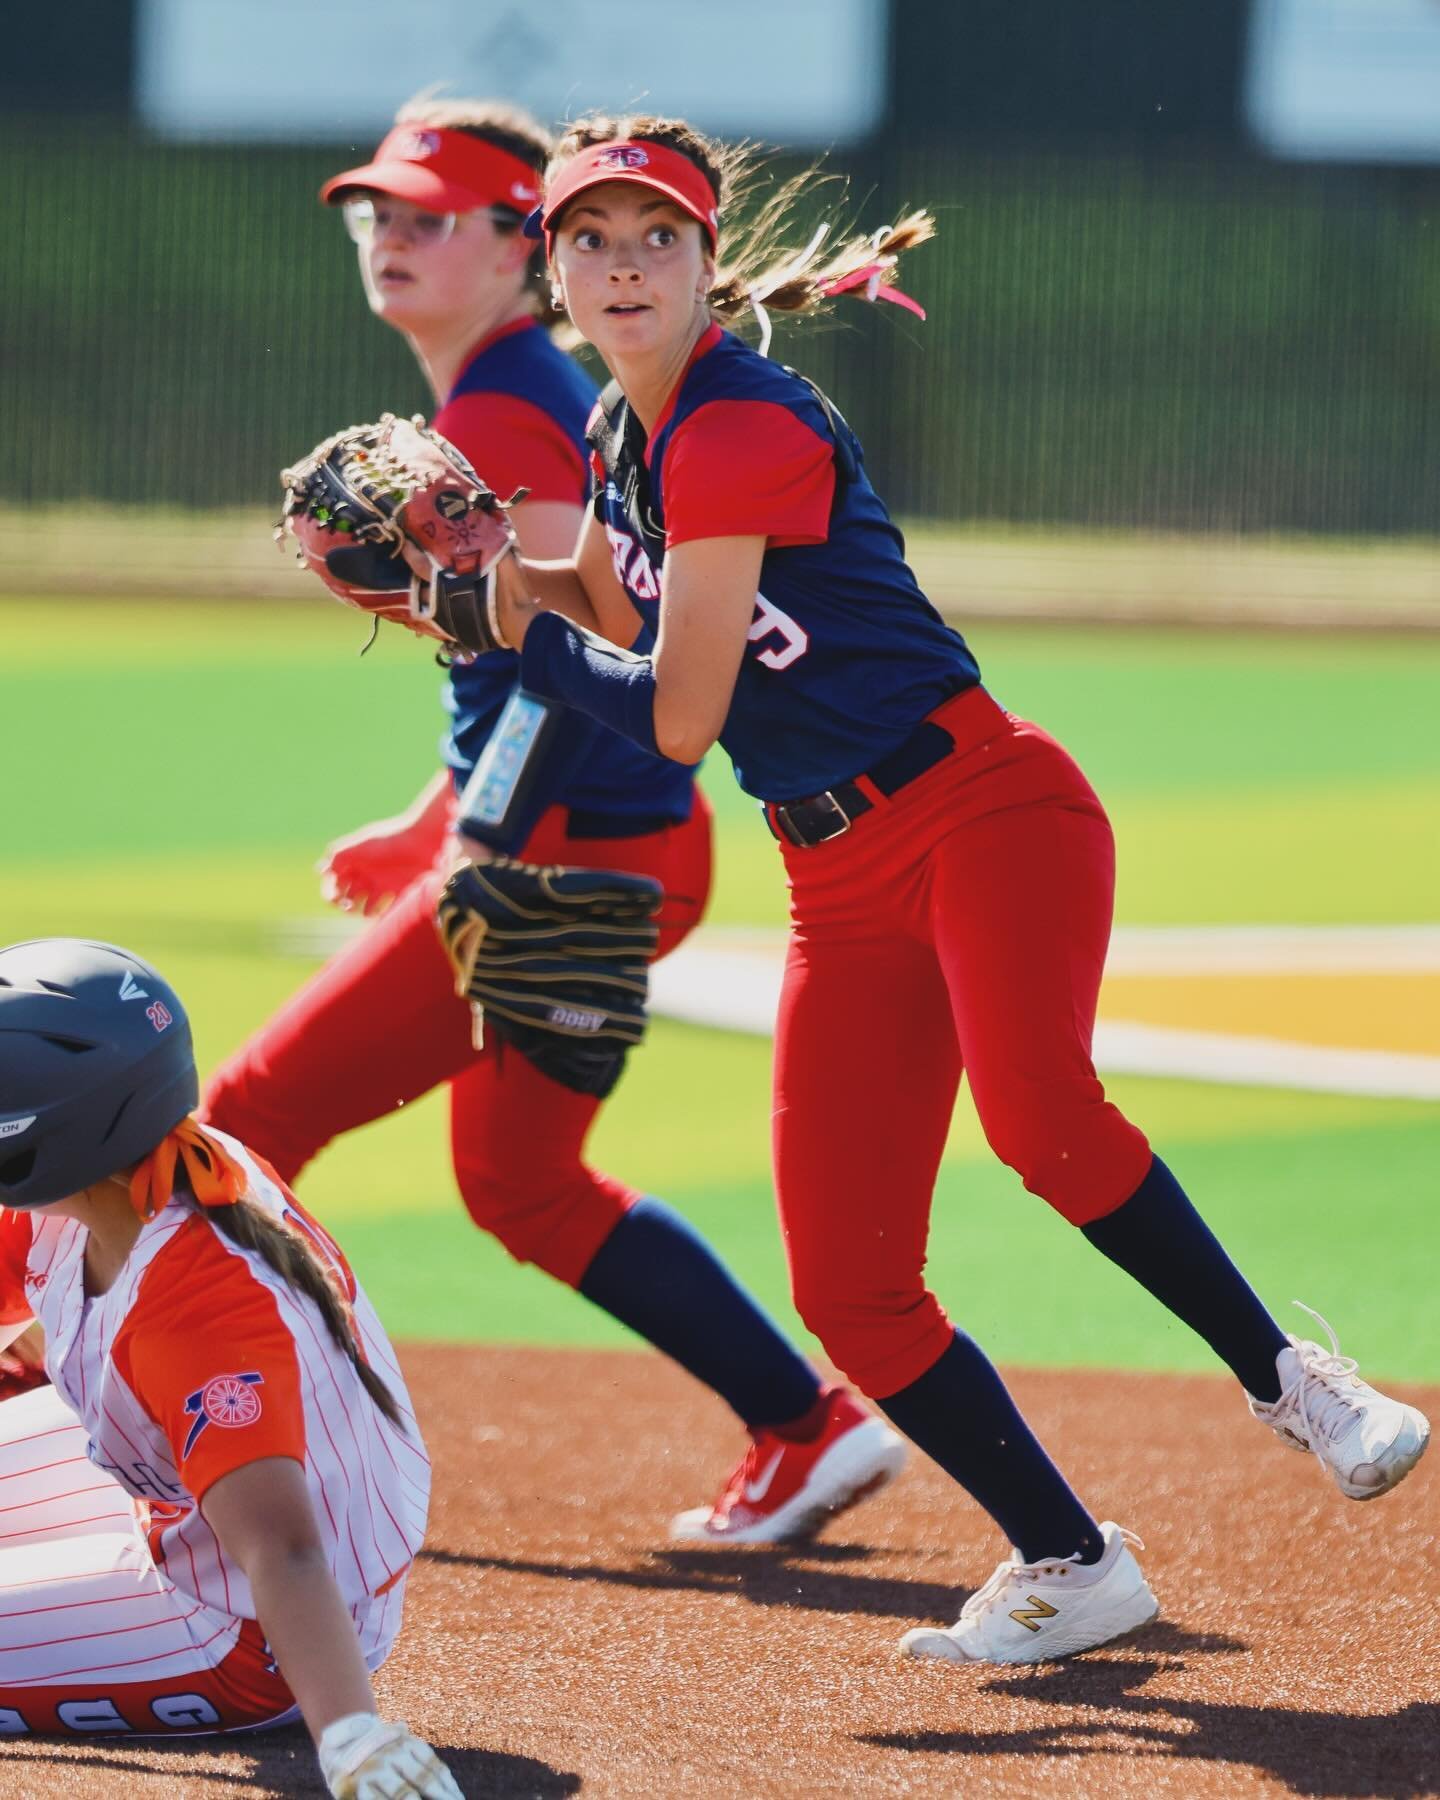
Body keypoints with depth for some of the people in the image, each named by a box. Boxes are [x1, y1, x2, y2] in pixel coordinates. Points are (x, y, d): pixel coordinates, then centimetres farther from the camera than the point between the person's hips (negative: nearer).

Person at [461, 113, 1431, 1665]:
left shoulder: (742, 429, -15)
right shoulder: (623, 431, 11)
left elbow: (676, 719, -15)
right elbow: (606, 603, 33)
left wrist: (532, 640, 1)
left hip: (987, 812, -8)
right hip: (844, 890, 8)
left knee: (1037, 1110, -36)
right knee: (849, 1294, -3)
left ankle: (1287, 1378, -21)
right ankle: (1070, 1569, 8)